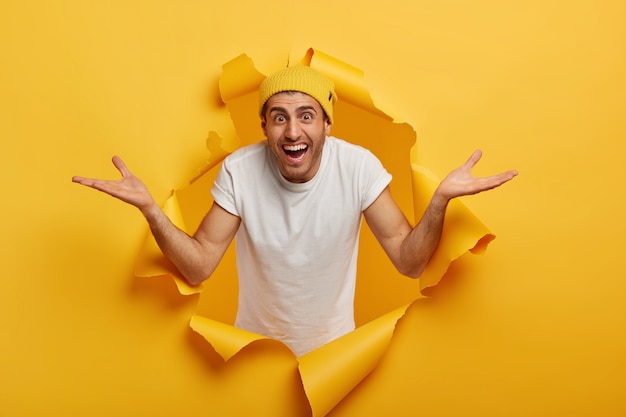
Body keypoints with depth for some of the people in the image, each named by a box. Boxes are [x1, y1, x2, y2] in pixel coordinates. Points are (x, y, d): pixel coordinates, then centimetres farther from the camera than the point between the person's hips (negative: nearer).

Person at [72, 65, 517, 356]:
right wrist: (150, 208, -36)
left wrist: (440, 199, -39)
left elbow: (409, 262, -21)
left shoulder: (359, 166, -22)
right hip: (257, 345, 0)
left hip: (333, 345, 0)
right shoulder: (239, 170, -21)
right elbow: (198, 267, -20)